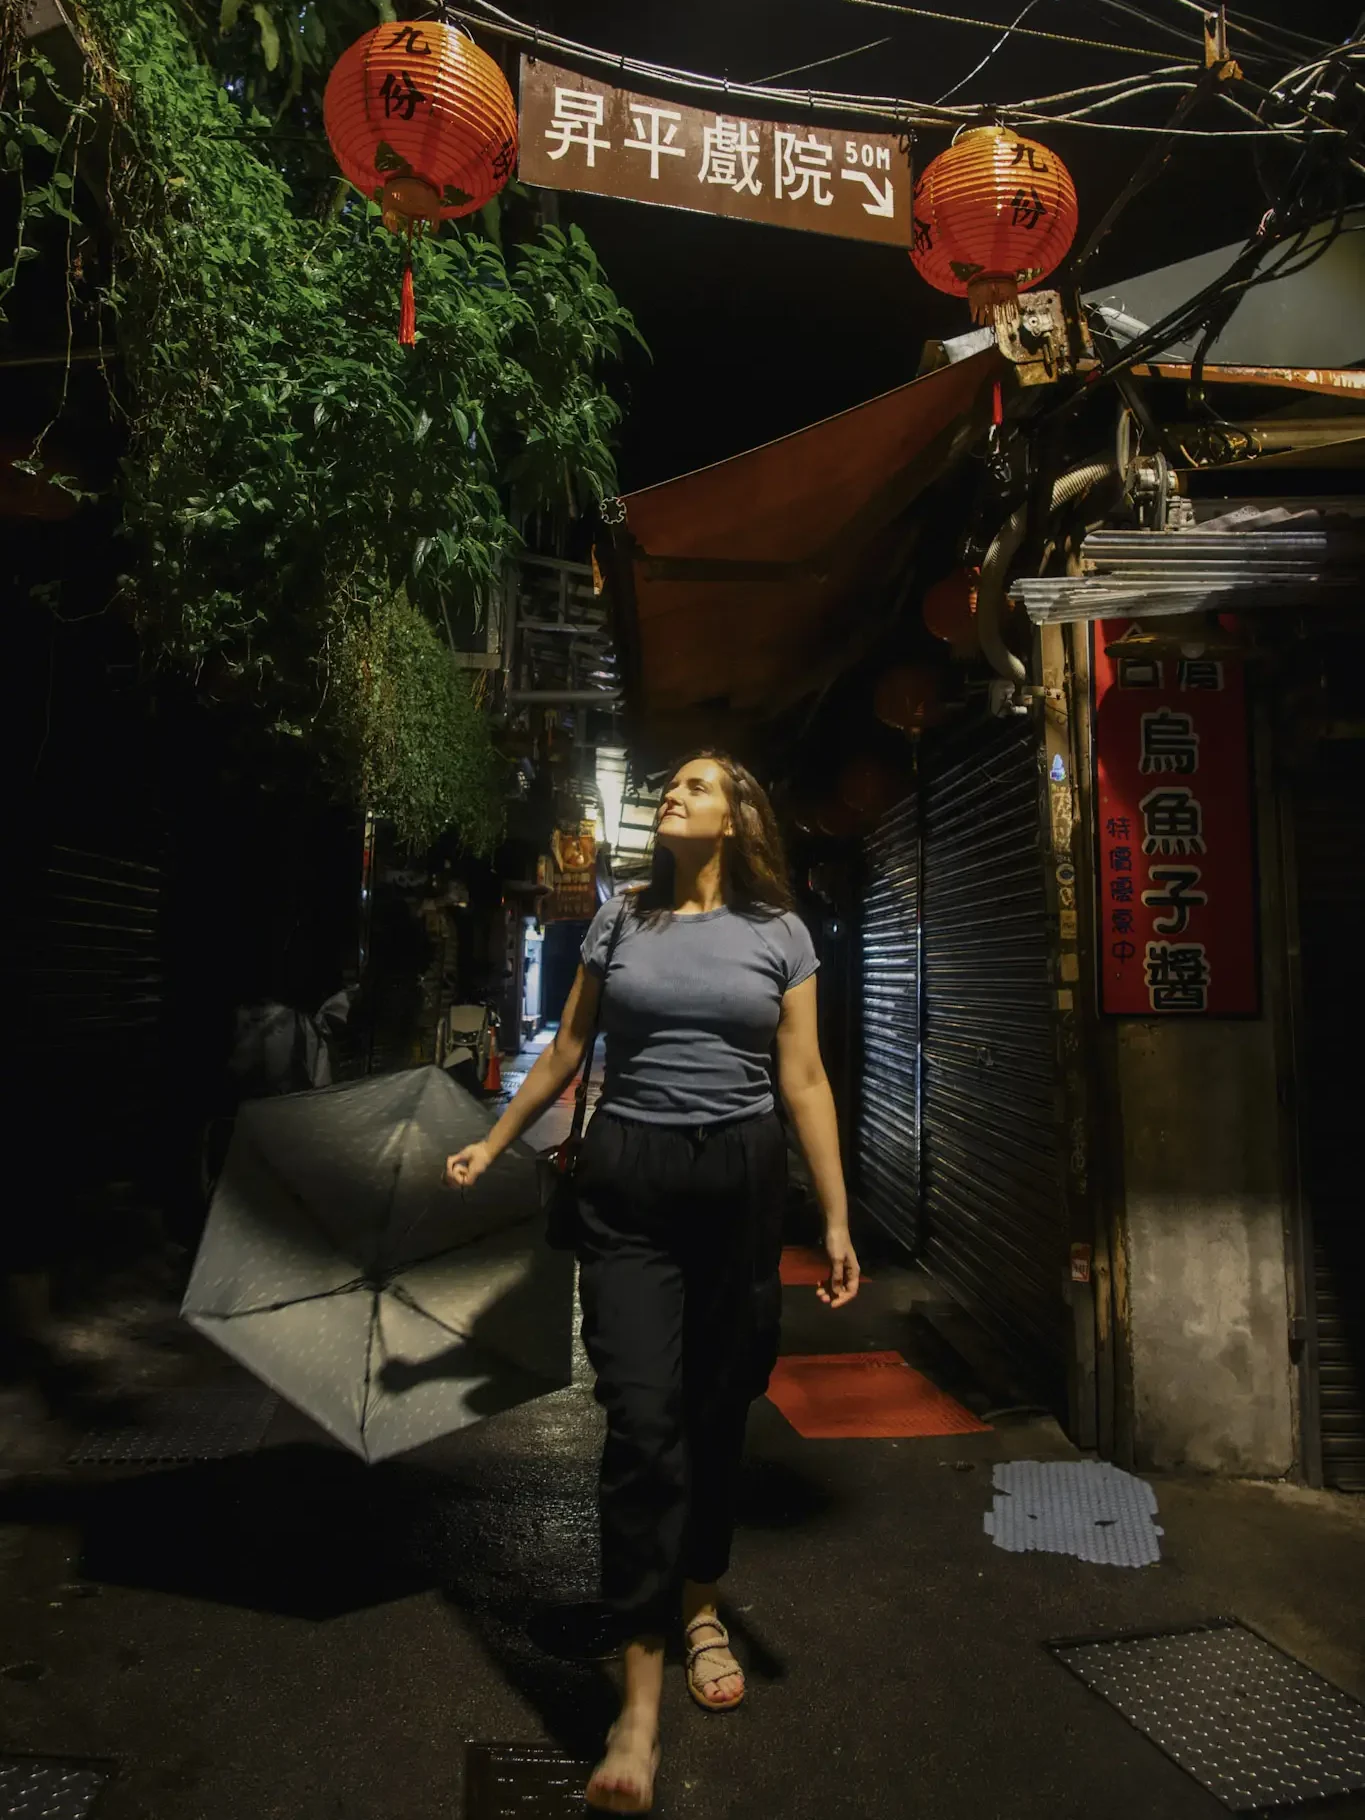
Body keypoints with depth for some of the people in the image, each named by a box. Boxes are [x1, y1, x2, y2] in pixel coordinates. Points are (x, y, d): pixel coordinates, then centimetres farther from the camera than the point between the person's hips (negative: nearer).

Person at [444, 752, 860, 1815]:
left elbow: (804, 1080, 1)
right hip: (628, 1185, 0)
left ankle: (701, 1607, 40)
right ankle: (641, 1705, 6)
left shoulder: (778, 932, 3)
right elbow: (566, 1053, 14)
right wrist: (493, 1144, 18)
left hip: (742, 1184, 1)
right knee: (643, 1420, -6)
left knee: (719, 1412, 14)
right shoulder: (620, 922, 6)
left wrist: (837, 1221, -2)